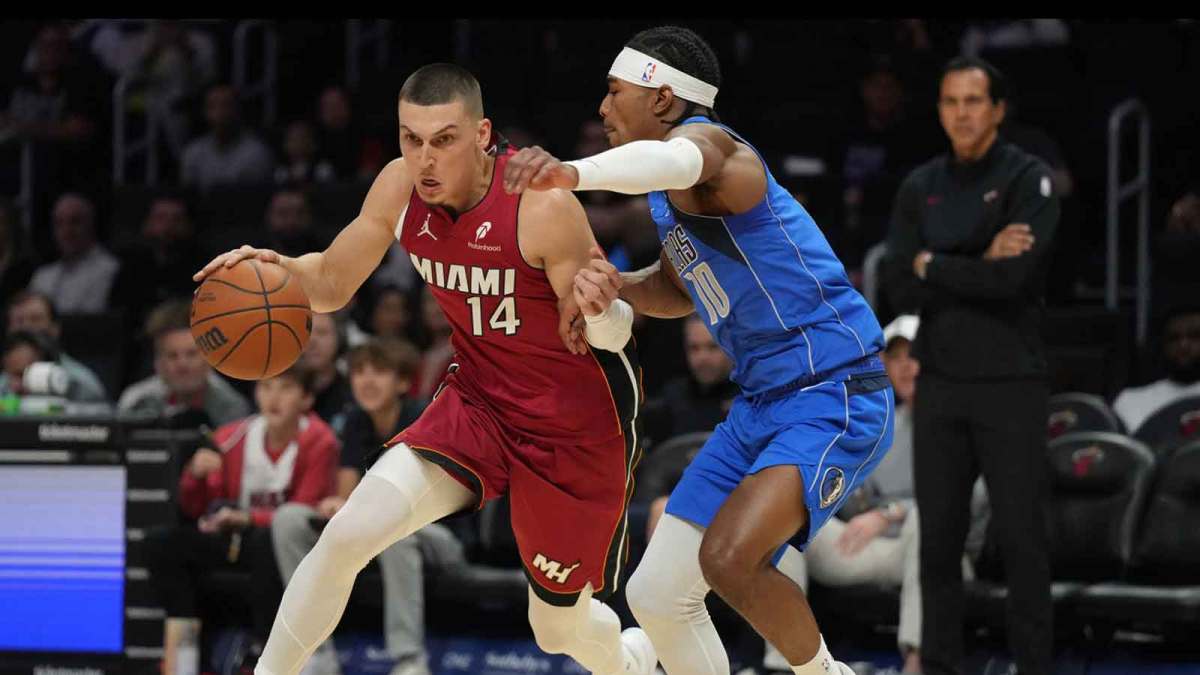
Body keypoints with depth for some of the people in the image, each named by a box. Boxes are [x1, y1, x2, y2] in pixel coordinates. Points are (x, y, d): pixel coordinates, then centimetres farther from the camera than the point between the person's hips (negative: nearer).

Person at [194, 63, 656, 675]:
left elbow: (611, 336, -20)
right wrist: (276, 267, -19)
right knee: (348, 534, -18)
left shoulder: (542, 206, -28)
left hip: (576, 424, -4)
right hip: (478, 400, 4)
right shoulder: (400, 188, -12)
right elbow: (331, 284, 3)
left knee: (559, 626, 11)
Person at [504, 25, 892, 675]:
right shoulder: (669, 201, 13)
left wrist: (573, 173, -64)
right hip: (761, 403, 10)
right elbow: (678, 289, 28)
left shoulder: (704, 138, -17)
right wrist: (614, 285, 3)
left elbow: (677, 161, -43)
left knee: (729, 557, -30)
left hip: (836, 397, -10)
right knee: (657, 595, 4)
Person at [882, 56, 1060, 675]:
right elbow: (902, 291, -1)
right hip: (939, 382, 4)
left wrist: (933, 265, -6)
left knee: (1021, 537, -2)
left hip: (1011, 384, -4)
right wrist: (981, 265, -12)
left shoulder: (1029, 180, -4)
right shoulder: (920, 187, 9)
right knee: (938, 536, 5)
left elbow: (1014, 277, -18)